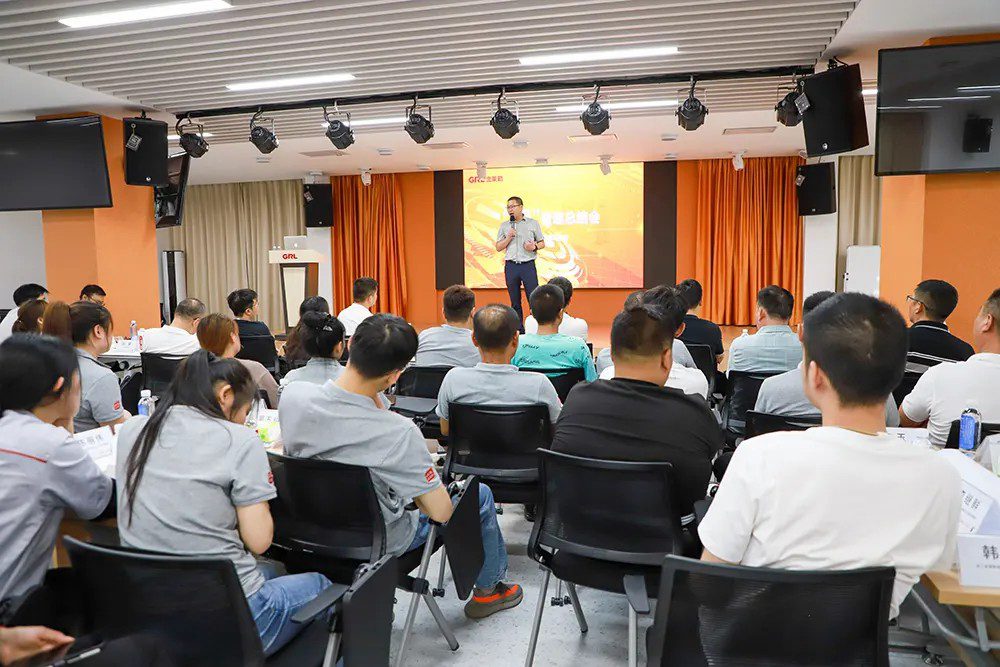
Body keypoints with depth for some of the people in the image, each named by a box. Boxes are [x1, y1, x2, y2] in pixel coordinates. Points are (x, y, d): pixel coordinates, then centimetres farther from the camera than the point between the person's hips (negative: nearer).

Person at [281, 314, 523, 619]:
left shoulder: (292, 394, -21)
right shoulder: (400, 433, -37)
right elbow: (441, 512, -23)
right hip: (379, 542, -5)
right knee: (481, 494, 14)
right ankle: (488, 590, 36)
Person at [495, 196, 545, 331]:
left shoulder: (533, 223, 7)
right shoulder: (504, 226, 12)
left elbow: (542, 243, 10)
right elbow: (498, 247, 10)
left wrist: (534, 247, -11)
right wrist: (509, 237, -5)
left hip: (528, 265, -2)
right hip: (511, 266, 2)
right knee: (515, 302, 5)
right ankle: (519, 331, 12)